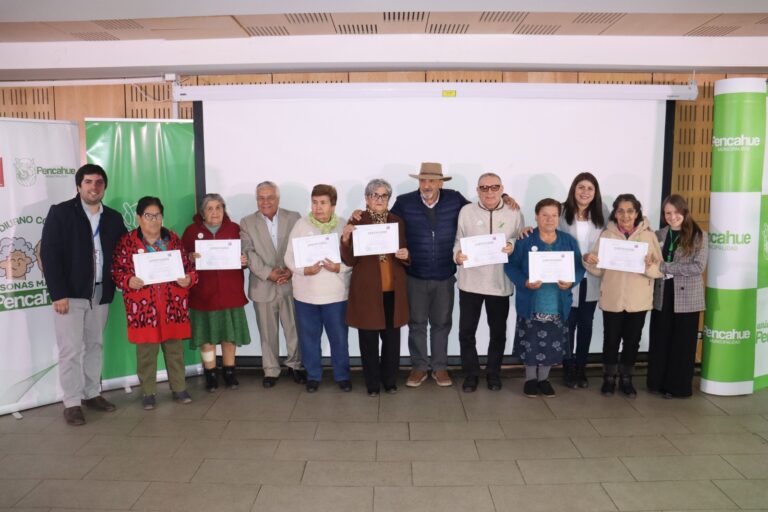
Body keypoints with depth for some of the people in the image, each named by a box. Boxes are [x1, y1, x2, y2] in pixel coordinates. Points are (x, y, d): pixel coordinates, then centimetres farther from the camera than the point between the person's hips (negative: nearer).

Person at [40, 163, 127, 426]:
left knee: (95, 346, 12)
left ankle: (92, 394, 24)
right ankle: (72, 403, 9)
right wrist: (58, 293, -15)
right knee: (71, 350, -1)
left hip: (100, 294, 4)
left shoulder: (113, 218, 9)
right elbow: (49, 254, -9)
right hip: (70, 293, -4)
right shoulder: (60, 212, -3)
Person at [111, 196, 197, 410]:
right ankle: (148, 393, 20)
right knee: (146, 351, 6)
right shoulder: (127, 241, 0)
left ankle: (179, 388, 23)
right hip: (143, 307, -2)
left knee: (175, 348, 11)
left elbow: (187, 265, 9)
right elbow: (116, 270, -1)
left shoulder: (173, 238, 8)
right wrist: (128, 281, -19)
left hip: (173, 304, 2)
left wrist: (189, 278, -10)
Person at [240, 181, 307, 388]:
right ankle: (271, 370, 22)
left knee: (294, 329, 8)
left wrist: (291, 271, -15)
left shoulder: (293, 218, 4)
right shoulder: (247, 222, 4)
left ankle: (295, 365, 26)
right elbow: (248, 253, -6)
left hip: (290, 284, 0)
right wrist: (268, 273, -17)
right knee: (268, 332, 9)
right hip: (263, 287, 0)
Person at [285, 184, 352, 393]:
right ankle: (313, 376, 29)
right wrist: (304, 270, -19)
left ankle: (342, 375, 27)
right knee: (309, 337, 12)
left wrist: (339, 267, -21)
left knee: (339, 337, 9)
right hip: (306, 293, 1)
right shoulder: (301, 224, -3)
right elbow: (289, 257, -2)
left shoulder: (343, 225, -3)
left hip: (336, 293, -1)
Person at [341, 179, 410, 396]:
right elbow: (349, 261, -7)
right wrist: (345, 239, -24)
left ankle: (390, 380, 25)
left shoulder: (398, 222, 7)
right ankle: (372, 383, 20)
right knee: (369, 339, 5)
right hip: (366, 290, -3)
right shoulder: (356, 222, -3)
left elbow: (405, 258, 13)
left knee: (392, 337, 8)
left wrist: (406, 255, -10)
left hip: (393, 289, 3)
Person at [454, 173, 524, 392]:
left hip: (500, 282, 1)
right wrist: (457, 254, -17)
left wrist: (513, 247, -16)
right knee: (466, 331, 4)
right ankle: (471, 374, 22)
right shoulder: (466, 211, 1)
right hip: (471, 281, 0)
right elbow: (458, 240, 3)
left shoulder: (514, 213, 2)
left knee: (498, 331, 13)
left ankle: (493, 373, 31)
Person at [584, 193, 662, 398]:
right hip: (612, 299, 0)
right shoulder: (606, 235, 0)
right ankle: (609, 378, 24)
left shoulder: (648, 235, 0)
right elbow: (599, 269, 2)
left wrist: (650, 265, -25)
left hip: (638, 300, 1)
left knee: (632, 341, 11)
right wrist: (589, 261, -18)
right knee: (611, 340, 7)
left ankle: (626, 379, 27)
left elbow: (659, 269, -4)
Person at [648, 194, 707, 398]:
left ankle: (678, 387, 17)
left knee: (683, 344, 6)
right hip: (662, 296, 3)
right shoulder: (659, 235, 8)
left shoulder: (699, 236, -4)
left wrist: (665, 267, -17)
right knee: (659, 341, 8)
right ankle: (657, 383, 22)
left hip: (687, 297, -3)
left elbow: (699, 267, -13)